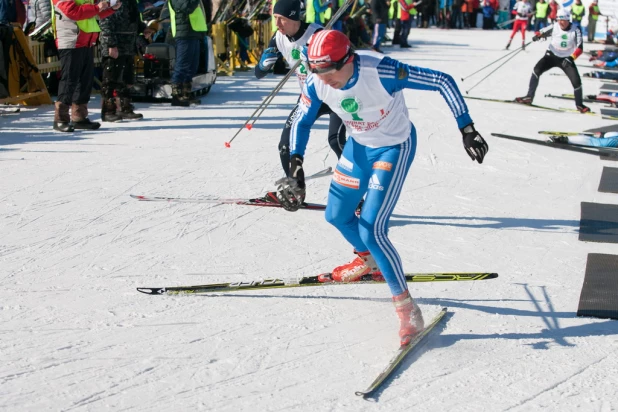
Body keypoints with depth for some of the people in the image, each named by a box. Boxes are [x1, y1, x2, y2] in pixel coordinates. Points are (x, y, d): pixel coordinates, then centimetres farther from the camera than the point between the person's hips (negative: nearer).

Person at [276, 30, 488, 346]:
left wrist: (466, 129, -29)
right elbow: (302, 122, -2)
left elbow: (442, 81, -28)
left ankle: (406, 306, -1)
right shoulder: (316, 84, -19)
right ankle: (368, 261, 49)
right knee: (336, 216, 18)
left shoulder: (381, 72, -35)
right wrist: (295, 167, -15)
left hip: (395, 148, -6)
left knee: (371, 230, -16)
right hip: (358, 146, 6)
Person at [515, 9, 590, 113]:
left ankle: (579, 105, 14)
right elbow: (542, 32, -6)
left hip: (566, 59, 0)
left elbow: (580, 48, -15)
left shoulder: (575, 30, -12)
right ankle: (529, 97, -14)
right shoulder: (554, 27, -10)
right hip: (552, 55, 1)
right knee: (537, 70, -20)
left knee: (576, 81, -8)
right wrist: (537, 35, -31)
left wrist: (571, 58, -29)